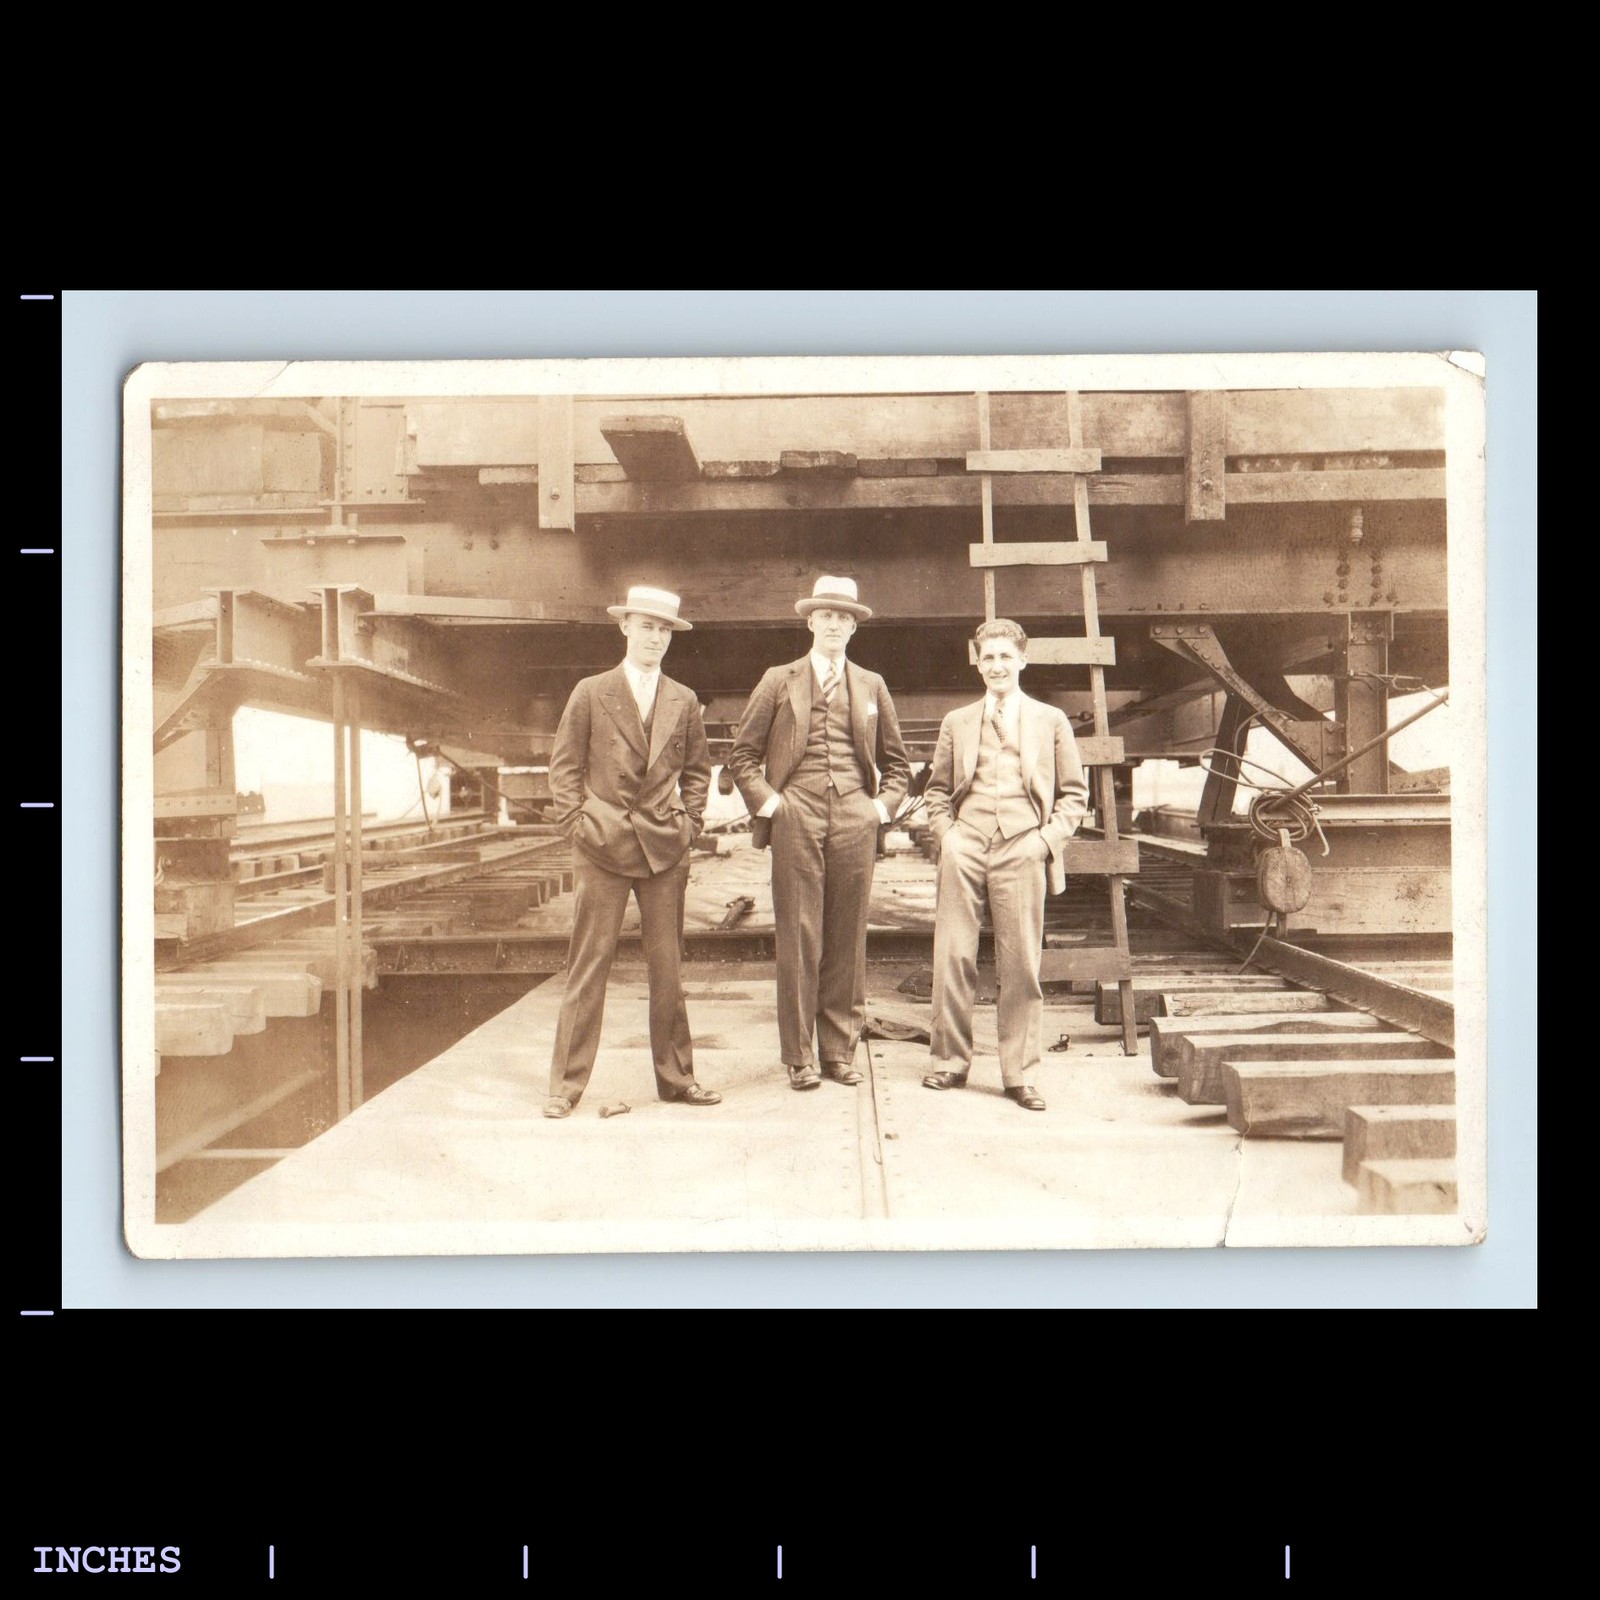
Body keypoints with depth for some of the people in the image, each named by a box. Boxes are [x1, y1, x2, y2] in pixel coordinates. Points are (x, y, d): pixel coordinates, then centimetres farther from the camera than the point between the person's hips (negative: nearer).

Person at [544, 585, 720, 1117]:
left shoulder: (684, 701, 12)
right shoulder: (590, 694, 4)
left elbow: (697, 768, 18)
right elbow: (564, 766, 4)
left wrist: (690, 822, 6)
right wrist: (575, 824, -5)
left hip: (665, 848, 3)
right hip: (602, 846, -2)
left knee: (667, 967, 7)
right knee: (588, 966, -1)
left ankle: (676, 1077, 18)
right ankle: (566, 1084, 6)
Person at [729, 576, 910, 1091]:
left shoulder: (872, 686, 16)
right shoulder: (779, 681, 9)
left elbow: (896, 760, 23)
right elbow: (743, 752, 11)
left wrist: (884, 804, 9)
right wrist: (764, 799, 0)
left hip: (855, 823, 2)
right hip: (797, 821, -2)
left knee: (848, 939, 4)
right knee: (798, 938, -2)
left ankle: (840, 1049, 14)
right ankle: (799, 1056, 6)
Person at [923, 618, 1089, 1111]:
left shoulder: (1051, 721, 12)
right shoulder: (957, 723, 17)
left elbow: (1074, 794, 11)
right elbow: (937, 790, 20)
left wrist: (1046, 838, -3)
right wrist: (947, 835, 4)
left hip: (1022, 853, -1)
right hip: (965, 850, 2)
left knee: (1021, 966, -2)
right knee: (952, 958, 0)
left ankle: (1020, 1074, 8)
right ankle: (950, 1061, 14)